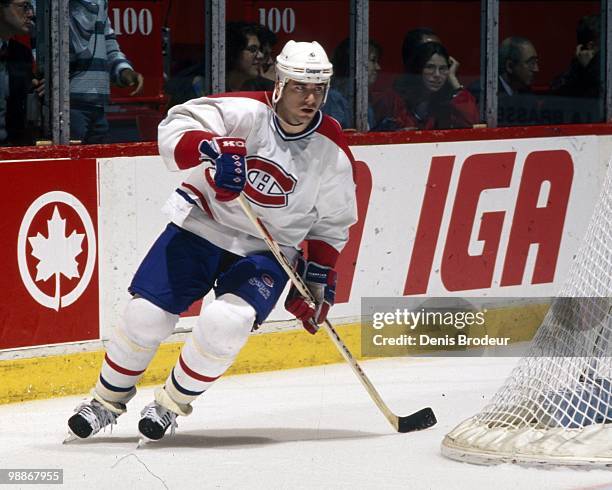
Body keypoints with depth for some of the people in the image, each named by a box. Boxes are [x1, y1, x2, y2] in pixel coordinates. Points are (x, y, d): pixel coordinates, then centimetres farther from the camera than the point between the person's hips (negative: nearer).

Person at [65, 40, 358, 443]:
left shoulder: (332, 152, -6)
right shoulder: (247, 112, -16)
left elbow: (331, 224, 7)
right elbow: (176, 128, -26)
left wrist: (318, 279, 0)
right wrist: (214, 148, -45)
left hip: (265, 251, 1)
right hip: (200, 225, 0)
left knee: (227, 322, -25)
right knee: (147, 314, -6)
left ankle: (172, 404, 0)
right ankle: (108, 400, 20)